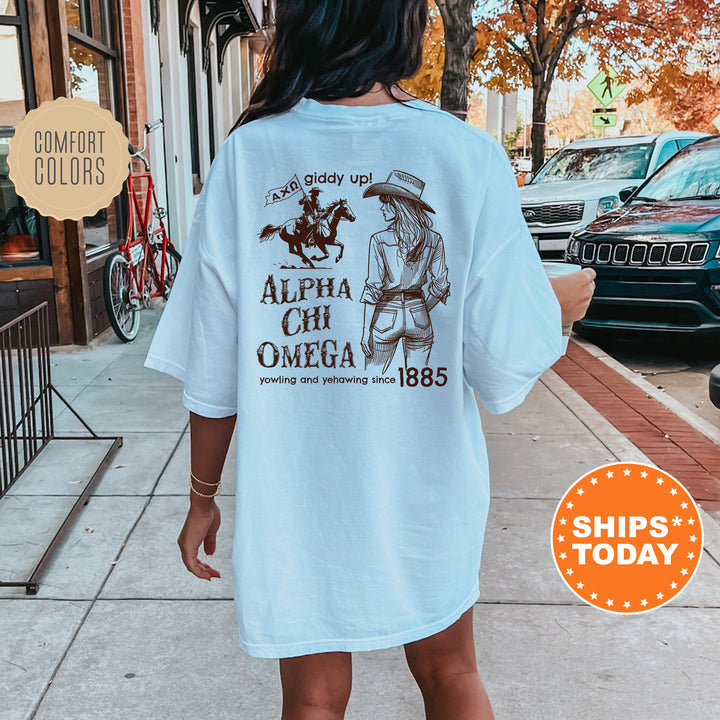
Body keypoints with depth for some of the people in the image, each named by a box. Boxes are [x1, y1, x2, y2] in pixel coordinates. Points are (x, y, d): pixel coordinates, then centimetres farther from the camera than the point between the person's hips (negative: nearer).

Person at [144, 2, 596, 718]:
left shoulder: (245, 156, -10)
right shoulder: (468, 156, -13)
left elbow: (212, 375, -8)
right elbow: (506, 371, -13)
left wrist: (202, 497, 7)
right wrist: (558, 307, 8)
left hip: (293, 504, 0)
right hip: (425, 498, 0)